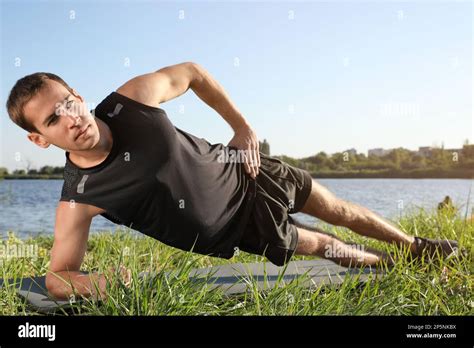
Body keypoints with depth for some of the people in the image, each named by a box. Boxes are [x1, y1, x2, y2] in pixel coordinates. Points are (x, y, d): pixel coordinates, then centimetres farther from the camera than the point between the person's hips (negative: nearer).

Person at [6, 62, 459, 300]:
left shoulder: (130, 99, -24)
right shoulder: (77, 201, -26)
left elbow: (191, 72, -5)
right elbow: (57, 275, -18)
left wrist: (243, 128, -6)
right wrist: (91, 283, -41)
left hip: (243, 175, 2)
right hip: (237, 231, -1)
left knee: (340, 211, 17)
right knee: (320, 246, 12)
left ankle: (415, 245, 48)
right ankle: (392, 266, 46)